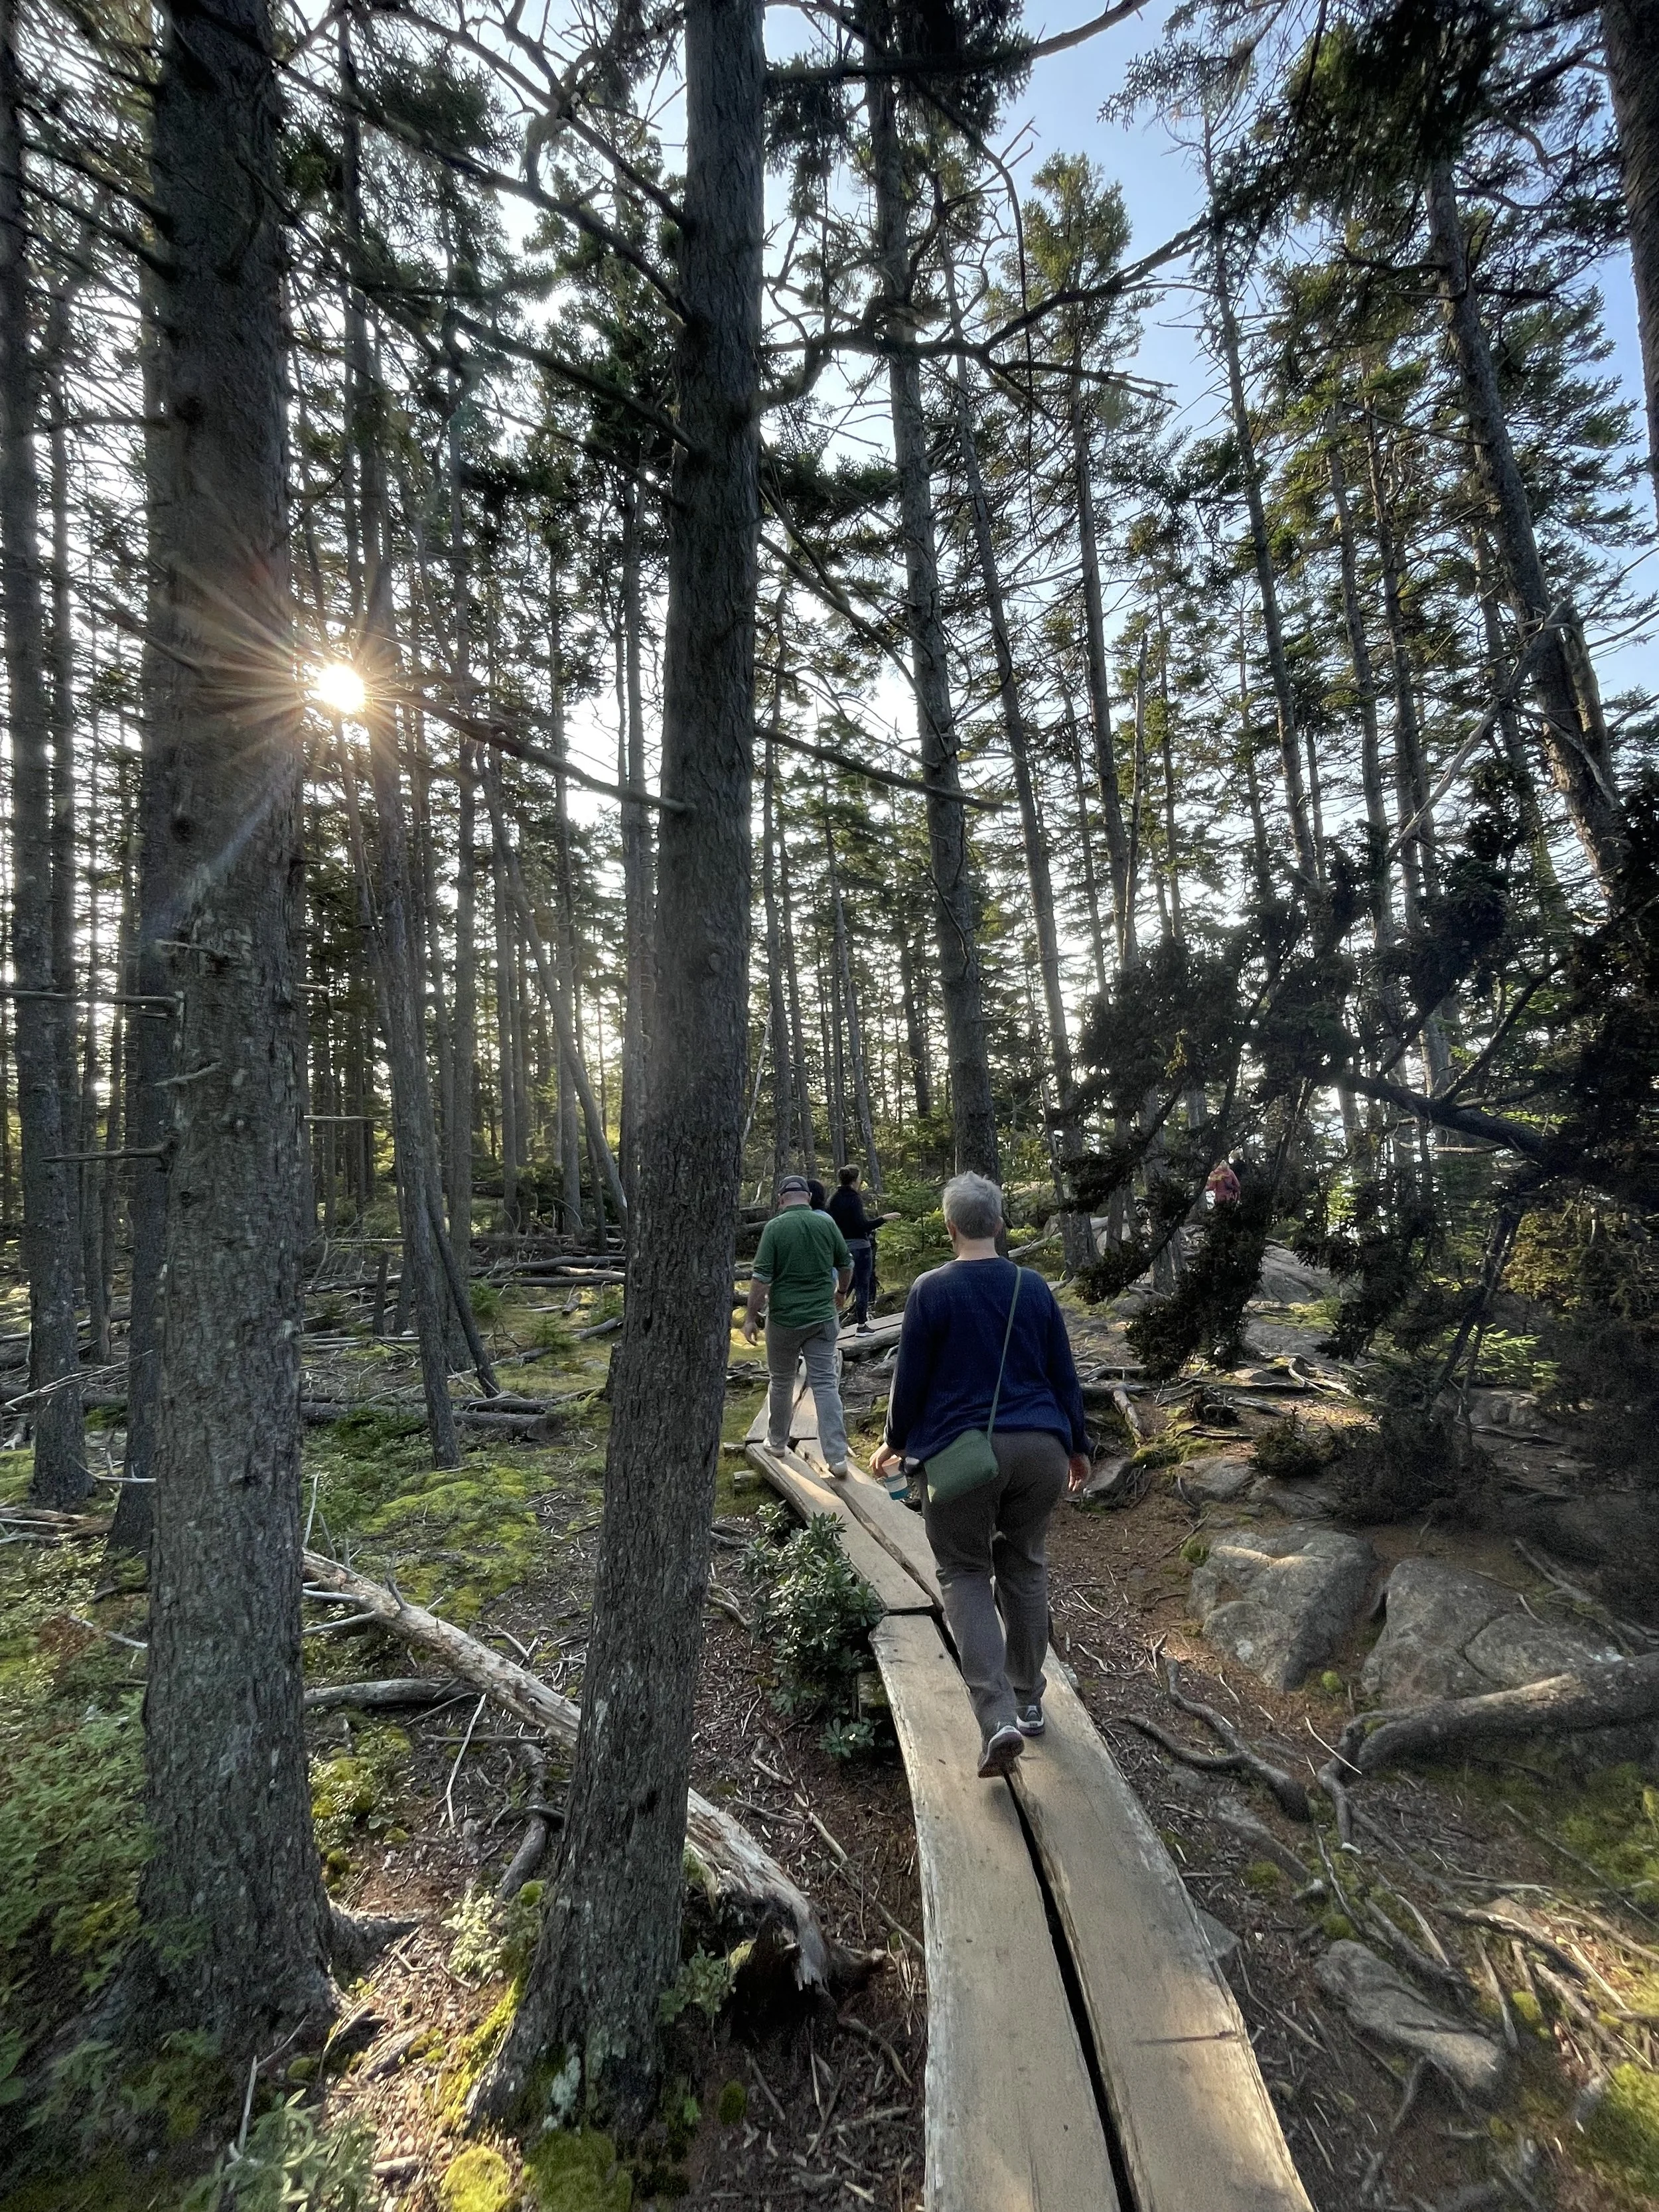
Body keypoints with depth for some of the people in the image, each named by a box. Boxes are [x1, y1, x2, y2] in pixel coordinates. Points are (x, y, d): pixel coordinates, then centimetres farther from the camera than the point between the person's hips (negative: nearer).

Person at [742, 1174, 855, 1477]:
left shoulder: (775, 1227, -11)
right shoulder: (826, 1223, -1)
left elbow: (761, 1277, -14)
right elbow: (846, 1264, 11)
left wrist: (751, 1316, -4)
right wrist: (841, 1291, 29)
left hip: (784, 1319, -2)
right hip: (823, 1317, 2)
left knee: (781, 1382, 16)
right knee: (826, 1384, 4)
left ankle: (777, 1441, 34)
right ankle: (837, 1458, 0)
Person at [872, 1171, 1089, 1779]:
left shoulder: (931, 1290, -8)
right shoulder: (1034, 1287, 2)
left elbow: (910, 1376, -4)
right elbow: (1064, 1374, 8)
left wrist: (897, 1442, 11)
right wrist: (1077, 1447, 19)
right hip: (1040, 1449, 4)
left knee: (965, 1576, 9)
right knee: (1025, 1569, 19)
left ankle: (998, 1719, -3)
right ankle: (1028, 1701, 31)